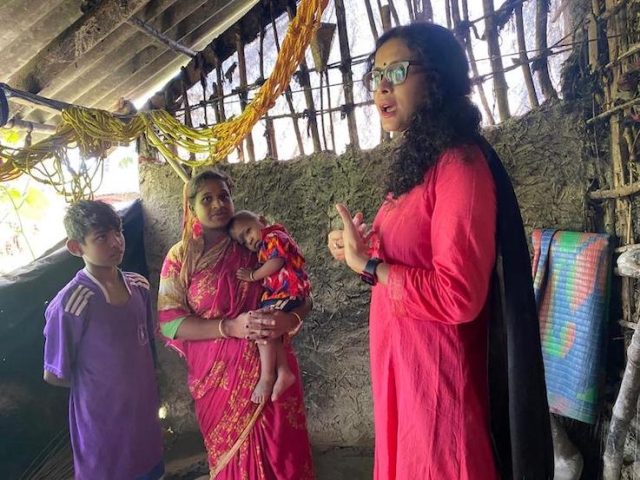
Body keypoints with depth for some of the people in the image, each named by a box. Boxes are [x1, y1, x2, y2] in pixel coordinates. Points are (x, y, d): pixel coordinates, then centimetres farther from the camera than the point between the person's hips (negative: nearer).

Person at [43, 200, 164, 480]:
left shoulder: (138, 286, -5)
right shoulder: (70, 305, -24)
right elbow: (54, 375, -13)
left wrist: (142, 382, 2)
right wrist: (98, 385, -3)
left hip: (145, 409, 6)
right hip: (104, 419, -5)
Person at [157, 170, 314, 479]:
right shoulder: (180, 257, -3)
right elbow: (168, 321, -11)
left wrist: (289, 319, -21)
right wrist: (230, 327, -23)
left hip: (272, 369, 1)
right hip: (219, 376, -1)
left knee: (283, 454, 12)